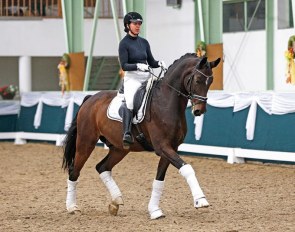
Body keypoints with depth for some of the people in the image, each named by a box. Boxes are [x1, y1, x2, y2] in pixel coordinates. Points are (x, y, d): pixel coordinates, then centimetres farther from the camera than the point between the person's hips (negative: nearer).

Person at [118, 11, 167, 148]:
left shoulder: (144, 42, 16)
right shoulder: (124, 43, -1)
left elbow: (151, 62, 18)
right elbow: (124, 65, -8)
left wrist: (159, 64, -3)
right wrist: (138, 66, -24)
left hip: (147, 77, 7)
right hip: (132, 77, -7)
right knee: (129, 102, -32)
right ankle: (127, 134, -38)